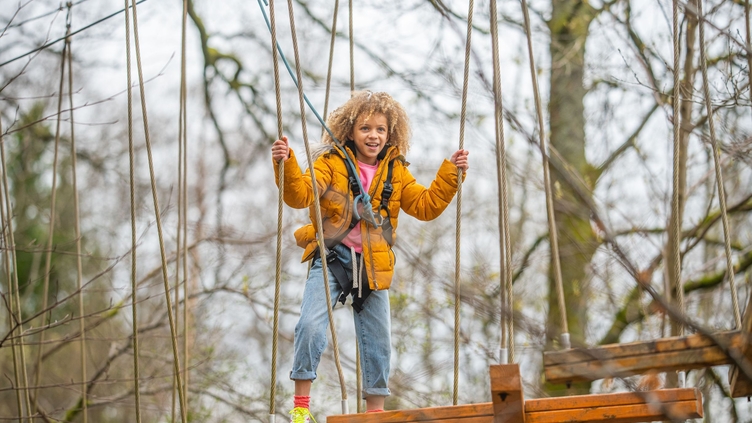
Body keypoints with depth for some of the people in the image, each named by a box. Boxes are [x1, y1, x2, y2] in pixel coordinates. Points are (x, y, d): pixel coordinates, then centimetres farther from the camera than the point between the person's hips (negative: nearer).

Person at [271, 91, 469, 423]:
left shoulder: (396, 173, 10)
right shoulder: (331, 163, -2)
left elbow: (426, 206, 8)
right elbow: (301, 195, -15)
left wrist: (449, 175, -3)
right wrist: (286, 165, -32)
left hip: (372, 265, 4)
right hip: (332, 258, -4)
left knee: (377, 341, 9)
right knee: (311, 326, -21)